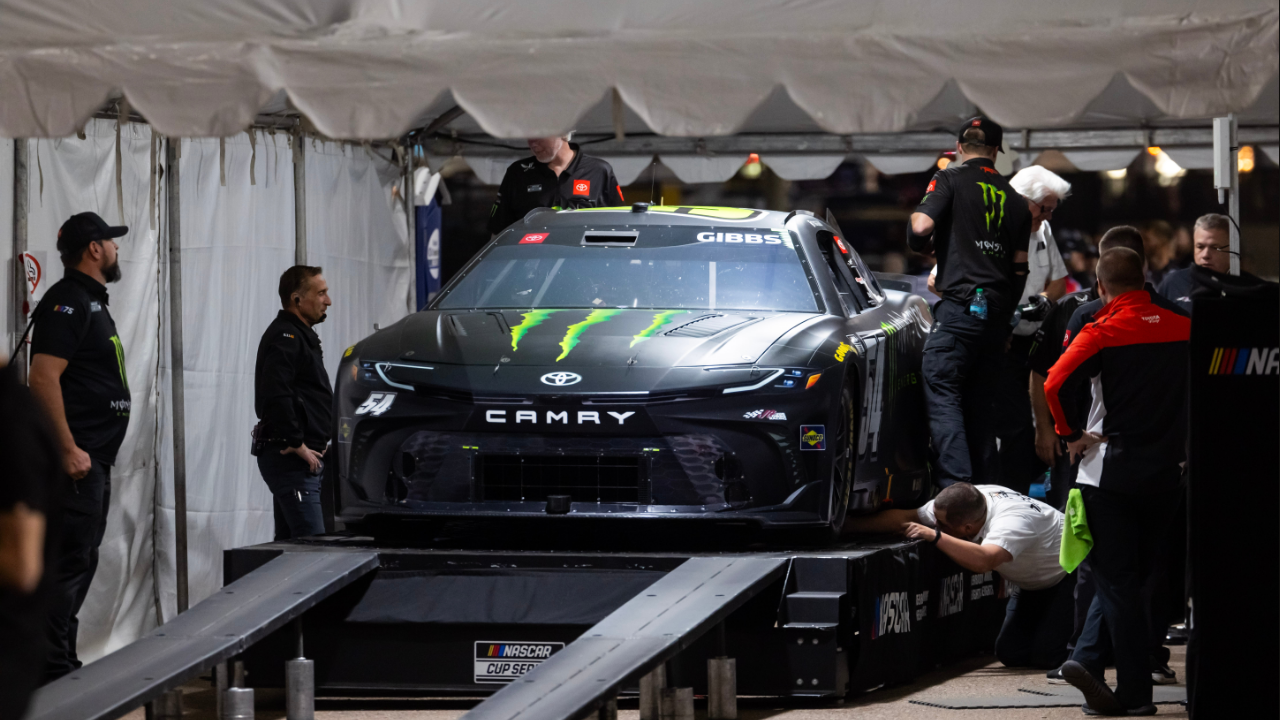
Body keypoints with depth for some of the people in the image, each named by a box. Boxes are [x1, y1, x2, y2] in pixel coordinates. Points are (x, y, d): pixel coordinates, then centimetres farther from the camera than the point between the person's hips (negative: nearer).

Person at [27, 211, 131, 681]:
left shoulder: (91, 302, 19)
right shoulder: (68, 301, -13)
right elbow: (43, 378, -23)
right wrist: (69, 449, -25)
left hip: (94, 459, 11)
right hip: (77, 459, -11)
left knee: (80, 560, 14)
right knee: (70, 561, -11)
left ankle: (62, 665, 20)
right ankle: (54, 670, -11)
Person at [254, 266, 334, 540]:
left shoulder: (300, 335, 21)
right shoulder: (284, 337, -12)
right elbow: (276, 396, -26)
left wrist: (315, 446, 17)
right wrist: (297, 445, -21)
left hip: (299, 458, 11)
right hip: (289, 458, -11)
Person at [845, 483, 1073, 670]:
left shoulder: (1011, 520, -41)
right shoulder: (950, 508, -17)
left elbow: (983, 560, -57)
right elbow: (904, 518, -16)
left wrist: (934, 535, -52)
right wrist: (849, 525, -21)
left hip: (1065, 575, -8)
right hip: (1032, 584, 8)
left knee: (1046, 655, -20)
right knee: (1010, 654, -3)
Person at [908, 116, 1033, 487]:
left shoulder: (950, 179, 0)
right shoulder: (1013, 198, 16)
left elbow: (921, 227, -13)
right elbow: (1020, 268, 17)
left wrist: (919, 243, 11)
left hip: (960, 303, -6)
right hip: (997, 310, 6)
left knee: (942, 395, -8)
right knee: (979, 401, 13)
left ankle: (956, 486, -21)